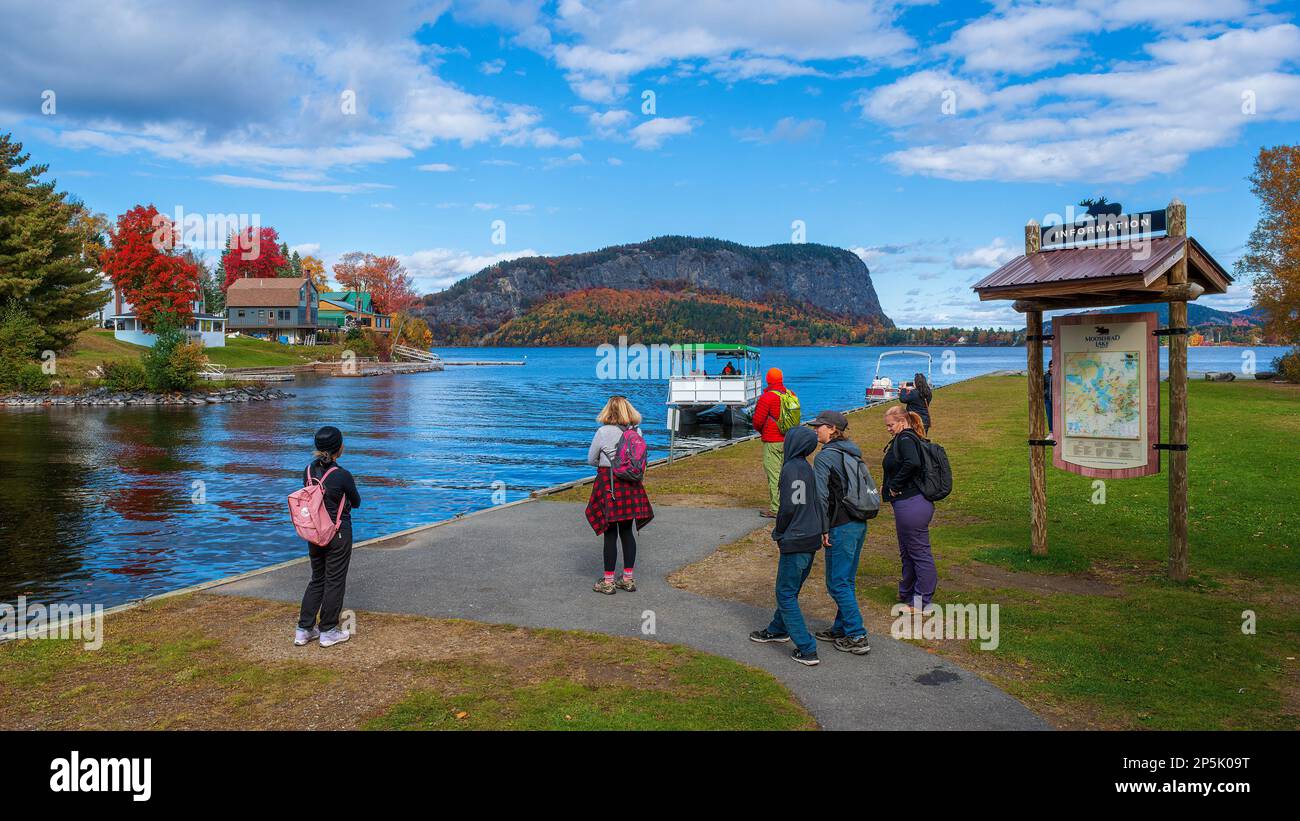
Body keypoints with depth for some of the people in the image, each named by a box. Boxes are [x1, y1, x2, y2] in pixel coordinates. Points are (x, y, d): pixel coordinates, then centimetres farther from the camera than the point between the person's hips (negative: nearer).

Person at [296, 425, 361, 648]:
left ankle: (304, 630, 20)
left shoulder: (309, 471, -2)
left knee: (317, 579, 18)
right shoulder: (342, 475, -19)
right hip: (338, 533, -6)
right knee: (334, 581, 7)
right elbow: (356, 503, -3)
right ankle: (328, 631, 15)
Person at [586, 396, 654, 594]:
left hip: (609, 484, -5)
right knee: (627, 531, 13)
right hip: (632, 487, 5)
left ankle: (608, 581, 8)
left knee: (610, 533, 1)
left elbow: (591, 460, -1)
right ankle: (628, 578, 20)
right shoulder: (637, 431, 1)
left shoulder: (604, 432, -12)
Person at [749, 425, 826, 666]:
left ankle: (807, 650, -1)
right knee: (791, 589, 23)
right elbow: (818, 503, 10)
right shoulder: (809, 468, 7)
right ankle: (778, 629, 41)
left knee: (786, 594, 0)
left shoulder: (791, 469, -17)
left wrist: (779, 534, -5)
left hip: (795, 541, -9)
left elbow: (789, 507, -19)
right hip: (811, 540, 9)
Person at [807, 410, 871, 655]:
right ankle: (841, 629, 27)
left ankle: (857, 637, 1)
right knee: (847, 580, 17)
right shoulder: (853, 453, 13)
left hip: (841, 527, -9)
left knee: (837, 583, 0)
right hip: (860, 524, 9)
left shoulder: (825, 457, -13)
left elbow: (821, 496, -18)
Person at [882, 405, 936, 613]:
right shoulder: (908, 439, 16)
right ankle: (907, 595, 33)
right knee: (907, 553, 20)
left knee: (919, 553, -1)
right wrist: (888, 486, 8)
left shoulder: (905, 439, -14)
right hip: (911, 504, 11)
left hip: (911, 505, -11)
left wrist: (894, 485, -19)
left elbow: (912, 463, -31)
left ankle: (922, 603, 8)